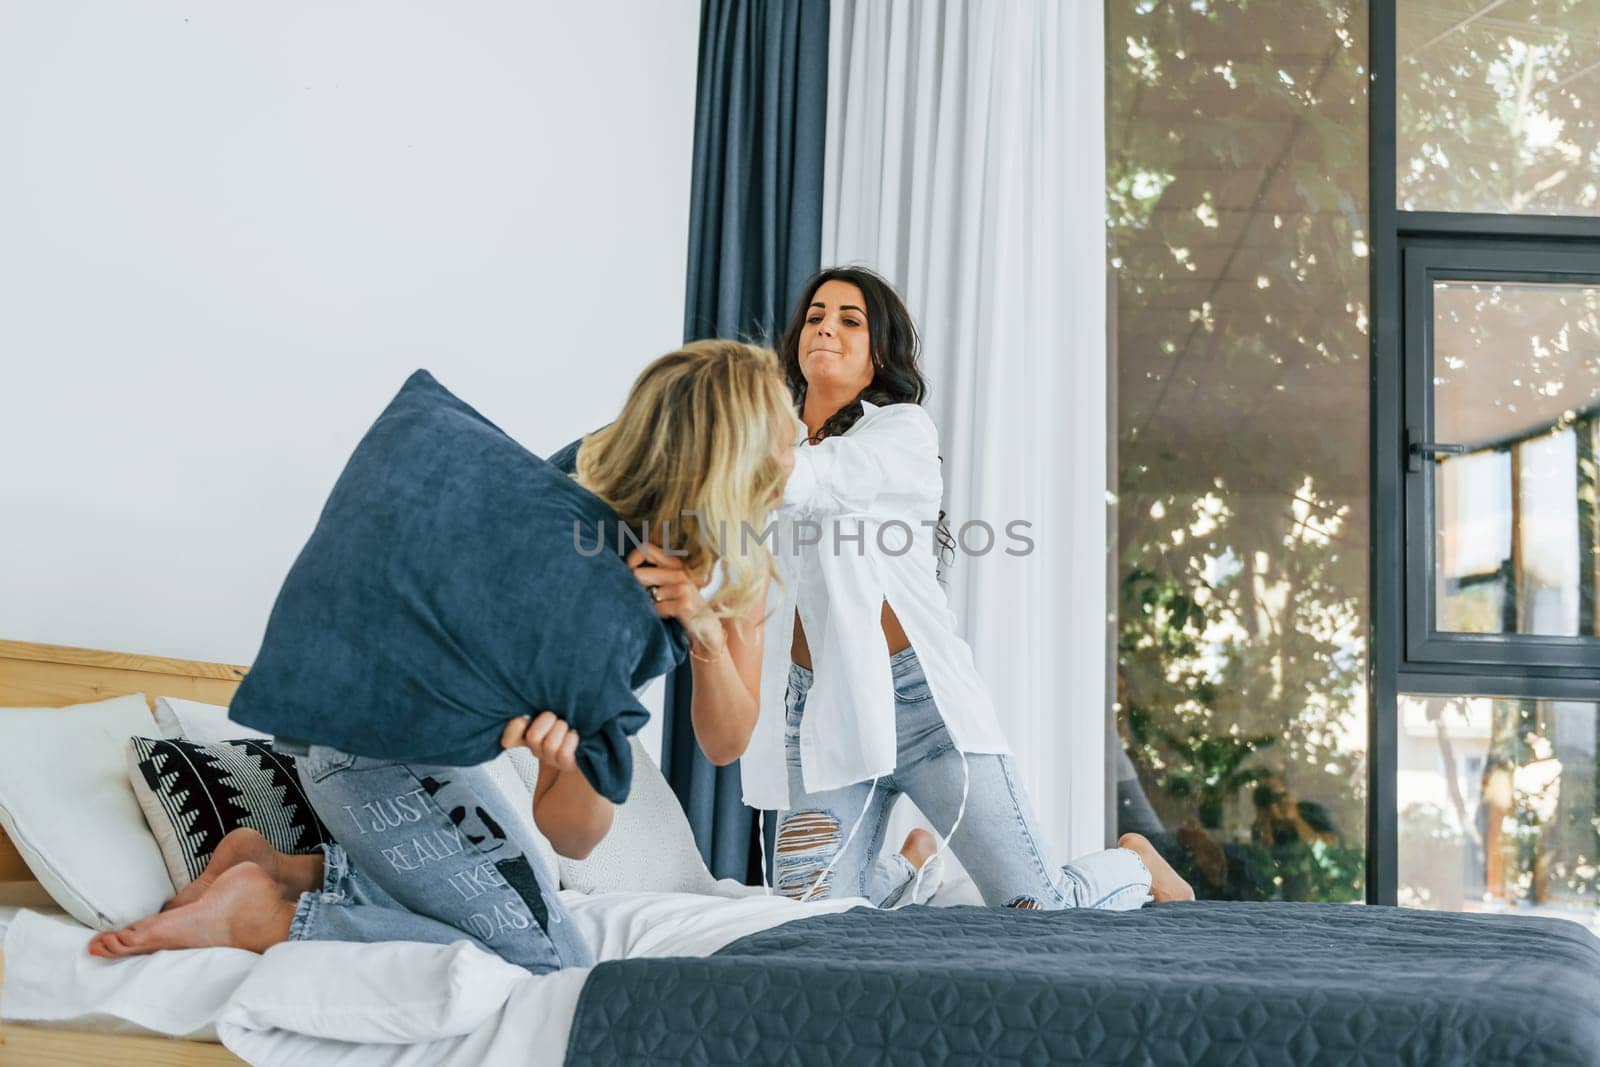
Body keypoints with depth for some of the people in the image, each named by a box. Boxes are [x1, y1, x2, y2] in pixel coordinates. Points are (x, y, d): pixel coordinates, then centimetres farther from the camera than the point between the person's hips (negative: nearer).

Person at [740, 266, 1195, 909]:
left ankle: (1134, 864, 31)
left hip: (917, 696, -4)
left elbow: (805, 478, -22)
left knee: (1040, 910, -6)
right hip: (819, 708, 5)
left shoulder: (903, 430, -3)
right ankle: (910, 867, 25)